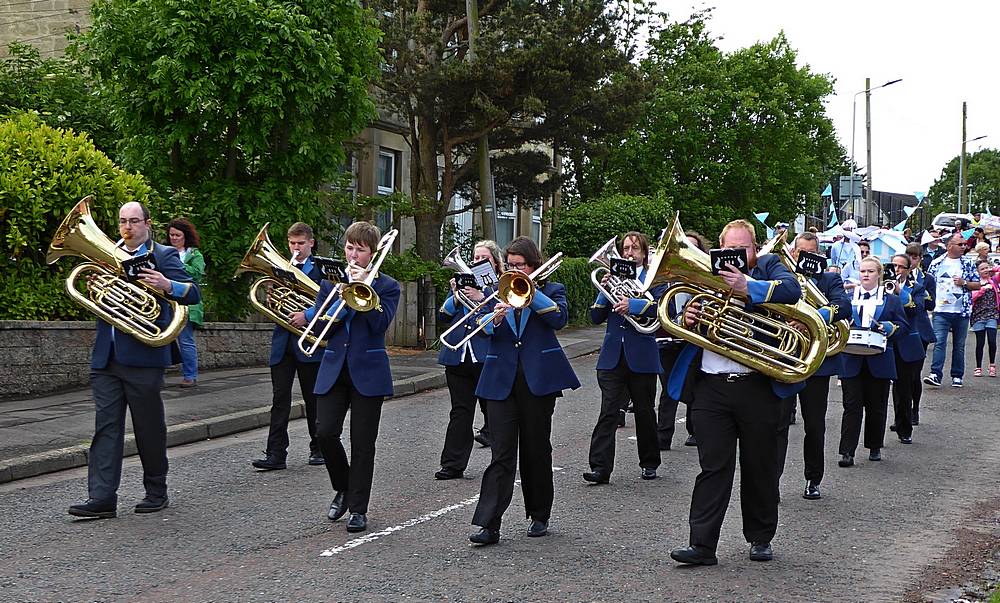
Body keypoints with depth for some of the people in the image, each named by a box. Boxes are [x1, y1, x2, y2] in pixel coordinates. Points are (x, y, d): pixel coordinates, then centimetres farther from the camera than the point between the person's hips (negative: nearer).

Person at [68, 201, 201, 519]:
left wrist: (166, 284, -27)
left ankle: (156, 492, 19)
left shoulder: (164, 255, 2)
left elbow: (193, 294, -8)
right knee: (106, 426, -2)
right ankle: (101, 498, -4)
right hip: (106, 357, 5)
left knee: (149, 427, 5)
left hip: (144, 356, -4)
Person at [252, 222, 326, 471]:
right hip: (283, 341, 3)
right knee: (280, 399, -2)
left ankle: (318, 448, 19)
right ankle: (276, 454, -3)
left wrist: (307, 315, -21)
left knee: (313, 399, 7)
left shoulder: (321, 269, 1)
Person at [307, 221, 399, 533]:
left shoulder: (387, 286, 2)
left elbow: (381, 323, -13)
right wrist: (343, 299, -12)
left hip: (368, 372, -3)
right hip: (334, 368, 3)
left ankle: (358, 508, 10)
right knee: (325, 432, -9)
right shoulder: (331, 281, 11)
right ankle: (343, 488, 17)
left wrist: (363, 287, -16)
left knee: (363, 443, 0)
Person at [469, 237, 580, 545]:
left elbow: (559, 318, -13)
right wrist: (495, 320, -19)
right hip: (502, 379, 1)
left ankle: (539, 516, 22)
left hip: (538, 379, -1)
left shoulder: (551, 290, 8)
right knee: (501, 453, -5)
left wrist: (530, 289, -13)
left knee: (537, 449, 8)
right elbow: (481, 331, 2)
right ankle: (488, 524, -9)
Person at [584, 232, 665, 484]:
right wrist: (604, 291, -8)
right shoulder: (612, 278, 13)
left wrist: (633, 304, -25)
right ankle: (600, 467, -10)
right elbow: (596, 317, 6)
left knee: (645, 413, 10)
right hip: (613, 356, 2)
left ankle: (649, 463, 24)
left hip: (642, 357, -1)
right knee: (608, 413, -7)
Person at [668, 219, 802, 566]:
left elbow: (792, 289, -15)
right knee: (713, 468, 0)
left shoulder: (768, 268, 7)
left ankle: (760, 538, 24)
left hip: (759, 388, -1)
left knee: (760, 468, 10)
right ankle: (702, 544, 0)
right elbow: (684, 326, 15)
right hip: (712, 389, 2)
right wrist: (686, 318, -8)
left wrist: (747, 288, -26)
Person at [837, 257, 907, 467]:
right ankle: (847, 452, -7)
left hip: (879, 361, 0)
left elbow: (903, 325, 8)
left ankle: (875, 447, 22)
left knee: (876, 406, 8)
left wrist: (889, 327, -12)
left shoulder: (891, 300, 10)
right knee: (852, 405, -5)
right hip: (852, 361, 0)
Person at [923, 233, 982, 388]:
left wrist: (964, 283, -10)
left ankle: (957, 376, 16)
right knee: (939, 343, -11)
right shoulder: (937, 263, 4)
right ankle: (936, 375, -16)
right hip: (941, 311, -1)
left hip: (962, 312, 1)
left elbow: (977, 285, 6)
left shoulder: (968, 264, 6)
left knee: (959, 346, 9)